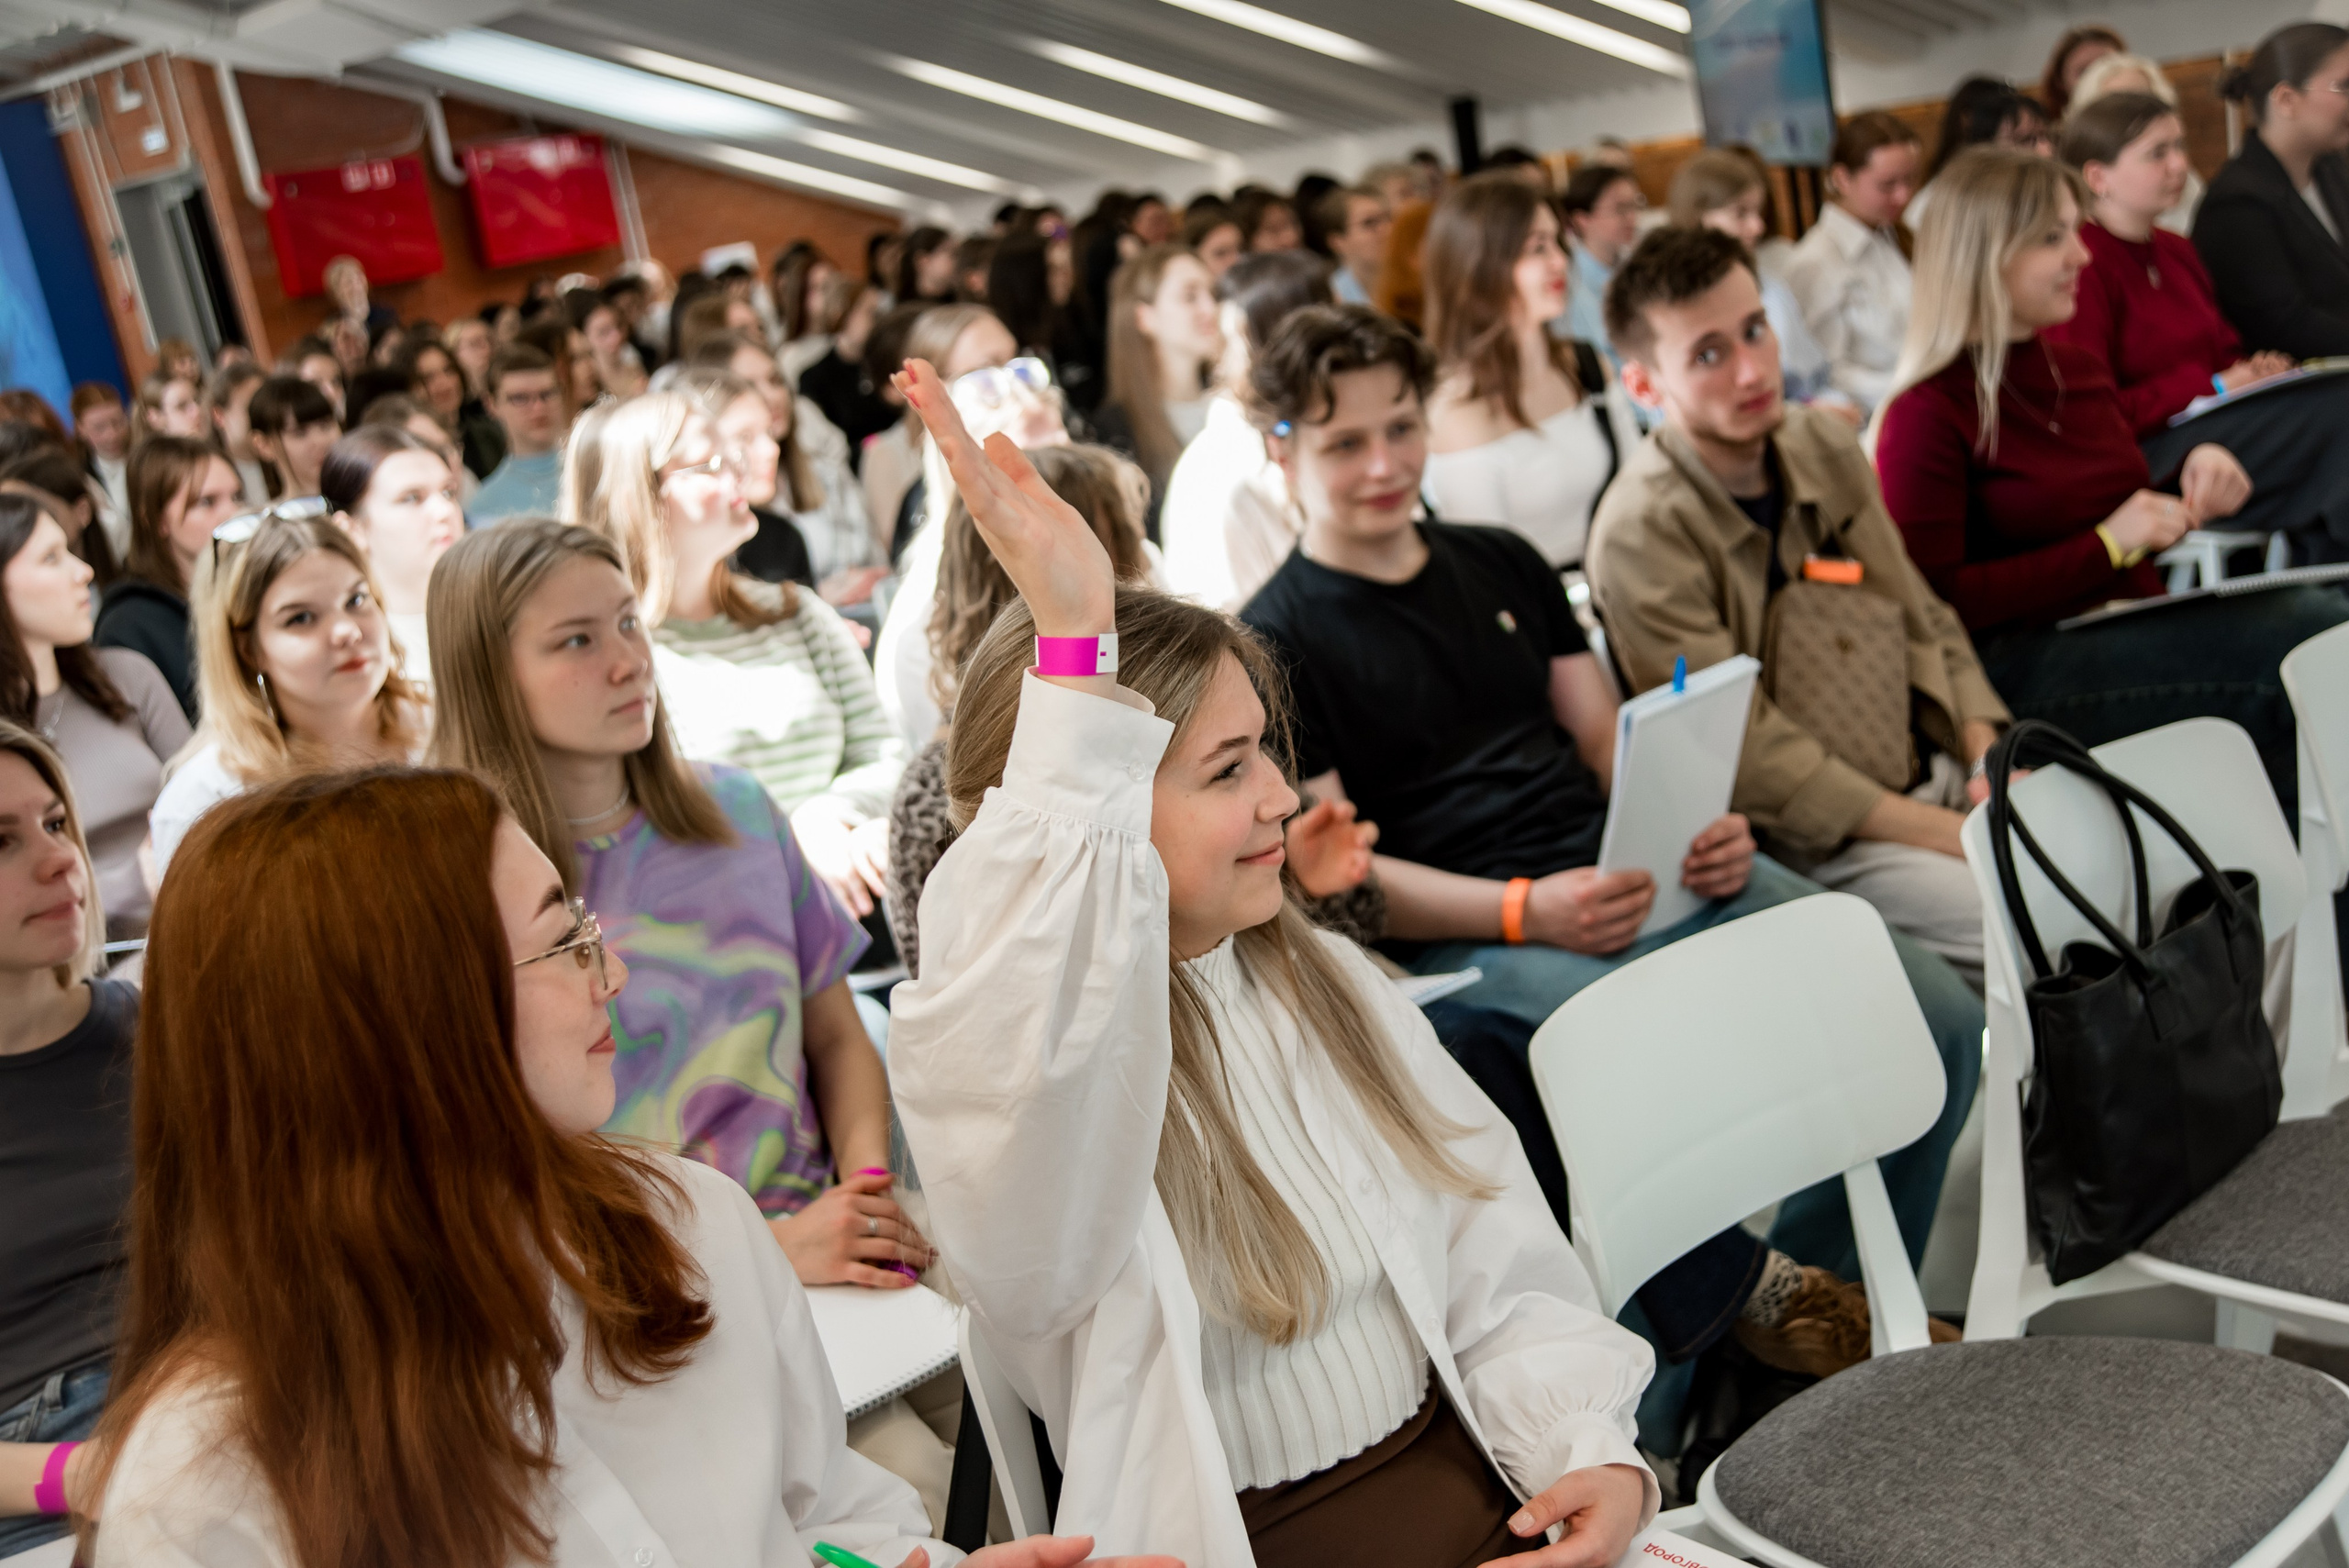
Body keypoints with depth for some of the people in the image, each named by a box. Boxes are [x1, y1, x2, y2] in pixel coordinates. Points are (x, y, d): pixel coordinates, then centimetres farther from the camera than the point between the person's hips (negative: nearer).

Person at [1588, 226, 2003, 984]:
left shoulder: (1827, 446, 6)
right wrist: (1952, 835, -19)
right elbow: (1750, 763, -19)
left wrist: (1987, 753, -4)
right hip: (1815, 837, -7)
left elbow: (1922, 621, 13)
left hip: (1934, 771, 7)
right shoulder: (1642, 534, -18)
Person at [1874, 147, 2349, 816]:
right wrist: (2105, 546, -15)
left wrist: (2192, 482, 5)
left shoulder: (2078, 370, 16)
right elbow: (1936, 604, -15)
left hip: (2133, 626, 8)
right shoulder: (1928, 415, -8)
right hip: (2020, 666, -8)